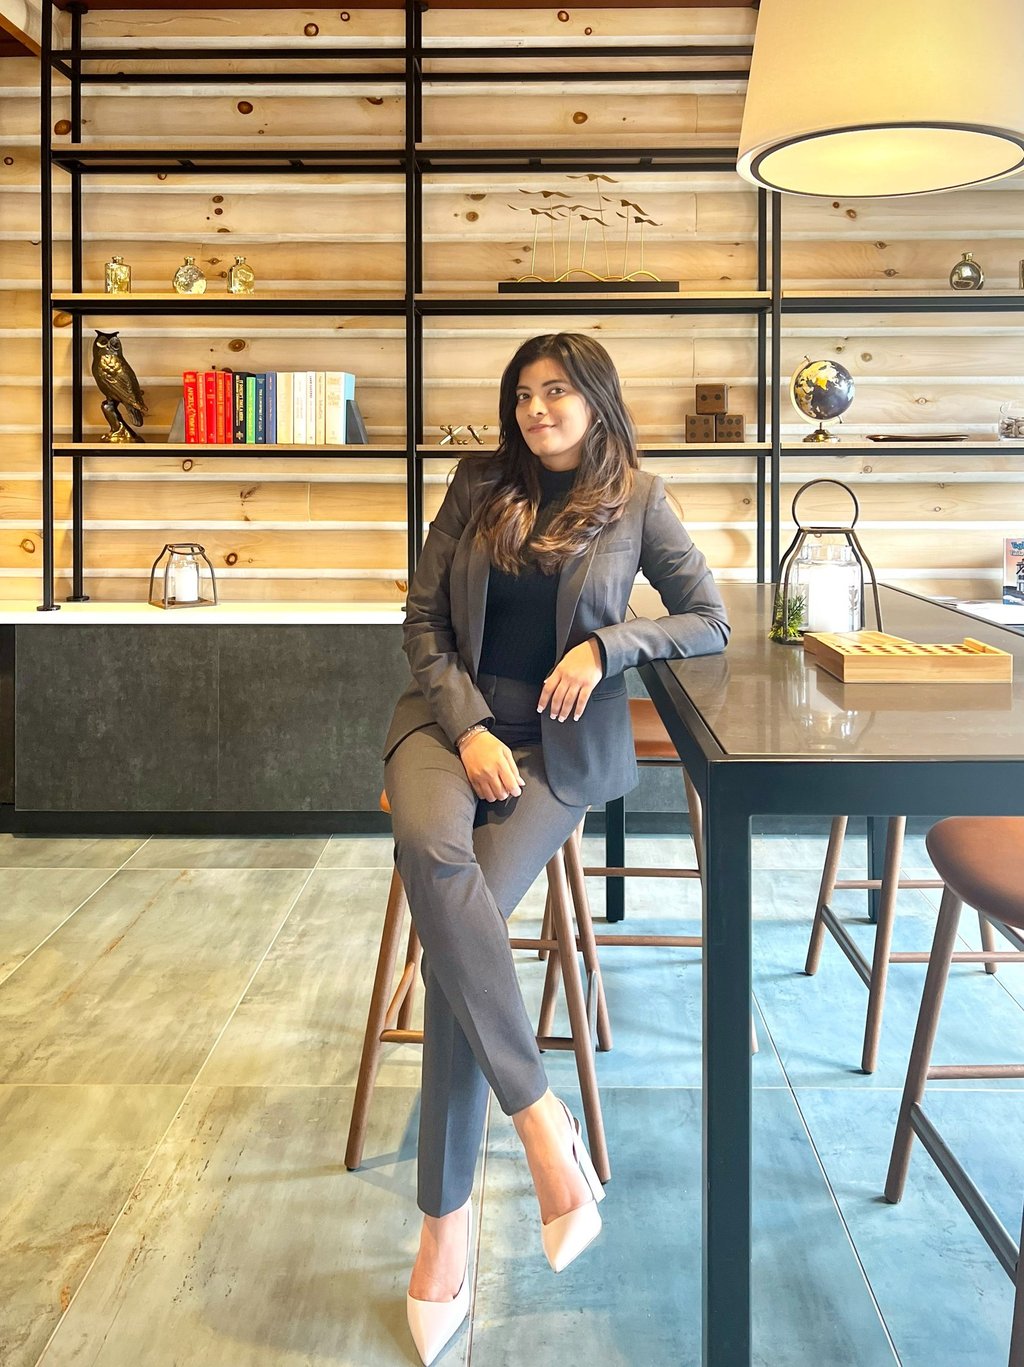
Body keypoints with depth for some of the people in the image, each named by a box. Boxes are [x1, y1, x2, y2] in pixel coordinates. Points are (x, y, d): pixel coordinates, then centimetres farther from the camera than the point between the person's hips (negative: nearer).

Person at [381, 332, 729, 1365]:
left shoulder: (635, 500, 4)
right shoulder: (478, 488, 9)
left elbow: (709, 623, 8)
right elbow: (422, 622, 8)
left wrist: (608, 643, -9)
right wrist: (470, 729, -8)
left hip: (560, 740, -2)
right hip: (453, 716, 2)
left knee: (458, 928, -24)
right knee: (430, 846, -35)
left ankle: (446, 1229, -14)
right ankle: (539, 1118, -29)